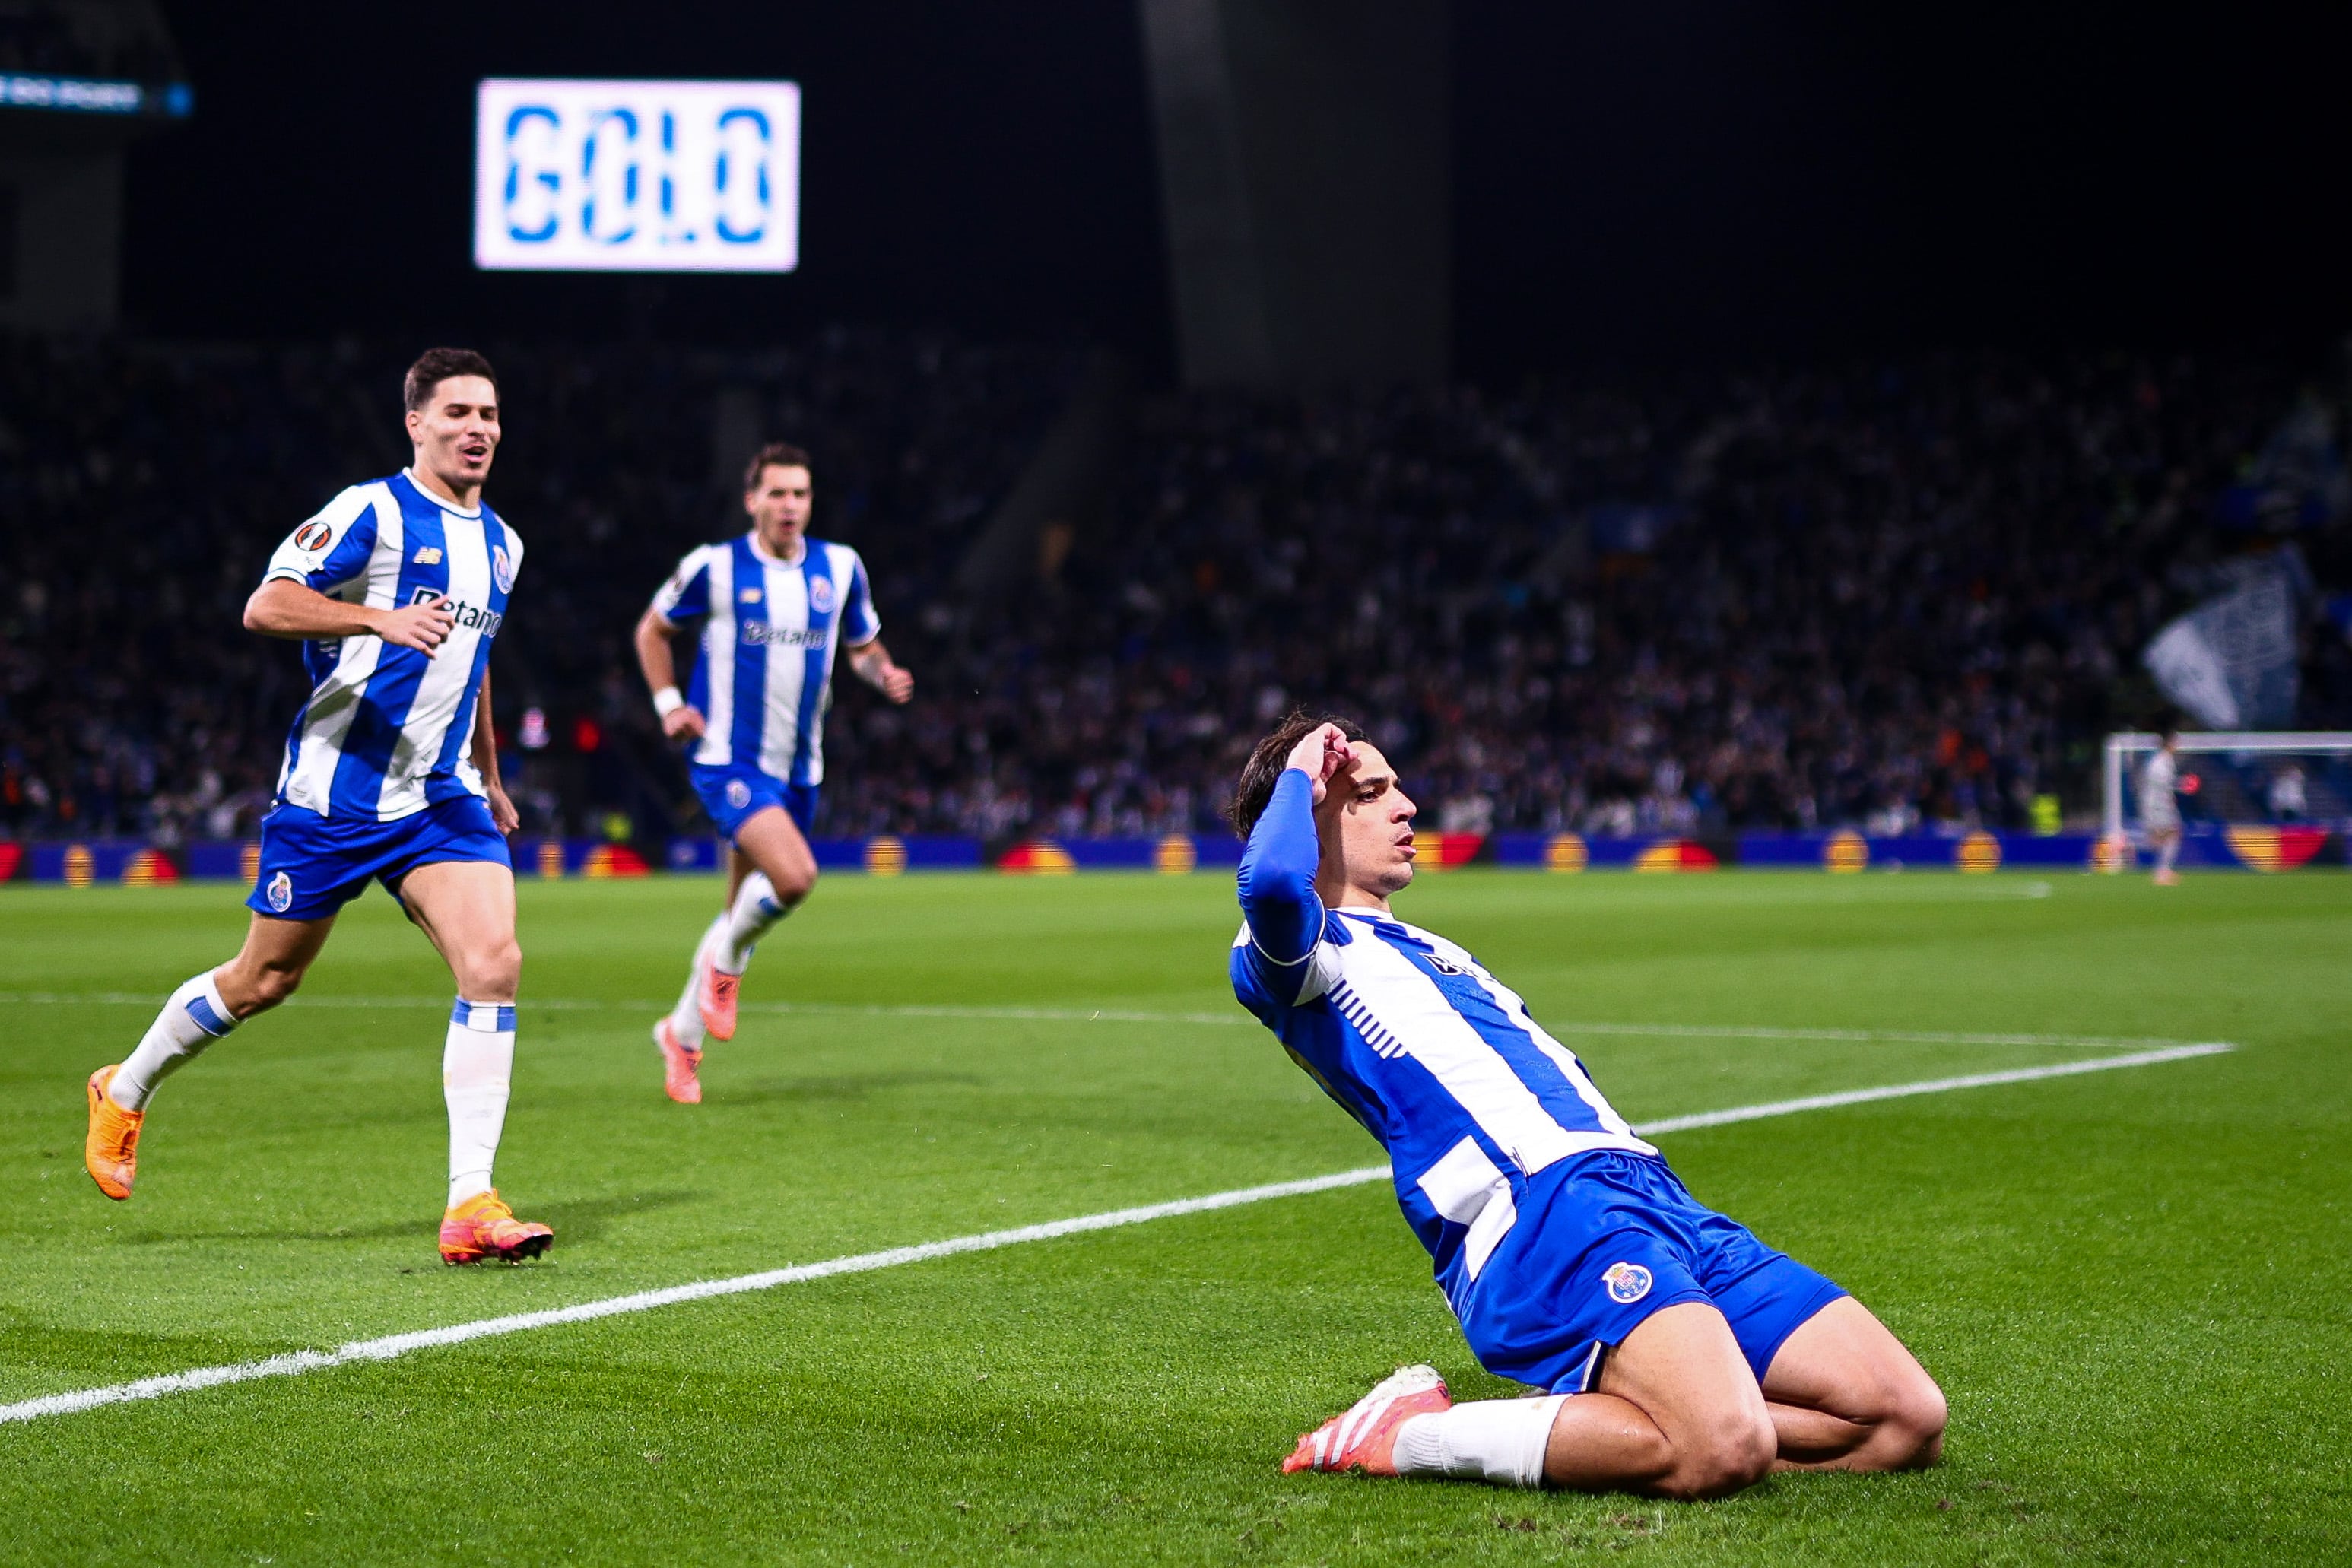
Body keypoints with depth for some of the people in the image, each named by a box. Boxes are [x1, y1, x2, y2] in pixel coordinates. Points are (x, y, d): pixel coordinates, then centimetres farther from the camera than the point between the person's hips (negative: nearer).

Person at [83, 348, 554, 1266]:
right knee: (263, 979, 7)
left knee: (493, 963, -15)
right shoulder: (373, 512, -9)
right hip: (334, 793, -5)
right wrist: (380, 618, -32)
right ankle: (124, 1093, 35)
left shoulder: (499, 544, 14)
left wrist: (488, 778, 33)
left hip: (442, 797, 5)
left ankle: (470, 1206, -16)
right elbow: (264, 606, -19)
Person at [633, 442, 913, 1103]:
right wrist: (668, 703, -2)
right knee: (793, 876, -26)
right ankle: (725, 959, 4)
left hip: (798, 769, 5)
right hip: (728, 760, -5)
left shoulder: (840, 567, 4)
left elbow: (863, 645, 17)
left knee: (745, 912, 11)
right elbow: (652, 631, 10)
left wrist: (885, 675, -6)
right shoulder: (714, 567, -5)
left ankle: (682, 1033, 30)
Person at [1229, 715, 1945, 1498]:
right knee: (1724, 1449, -33)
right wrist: (1298, 773, 2)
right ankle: (1413, 1434, -13)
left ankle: (1576, 1417, 0)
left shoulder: (1436, 955, 35)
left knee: (1908, 1419, -5)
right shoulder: (1292, 952, 7)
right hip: (1537, 1219, -9)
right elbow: (1270, 880, -18)